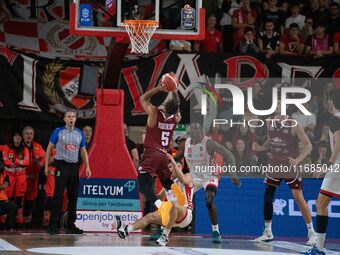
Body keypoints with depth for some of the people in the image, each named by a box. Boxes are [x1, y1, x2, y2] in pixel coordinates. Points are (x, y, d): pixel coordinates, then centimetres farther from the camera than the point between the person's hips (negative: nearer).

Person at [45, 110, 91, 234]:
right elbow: (50, 148, 3)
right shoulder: (58, 131, 0)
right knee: (58, 196, -9)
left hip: (74, 167, 4)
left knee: (73, 196, 6)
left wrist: (87, 167, 5)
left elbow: (83, 151, 15)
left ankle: (71, 225, 15)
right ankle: (53, 225, -7)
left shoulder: (79, 133, 11)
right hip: (61, 165, -4)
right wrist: (47, 166, -1)